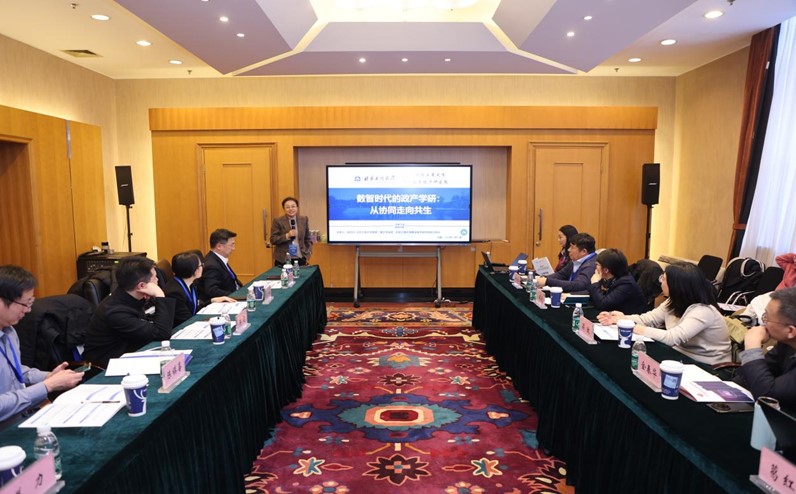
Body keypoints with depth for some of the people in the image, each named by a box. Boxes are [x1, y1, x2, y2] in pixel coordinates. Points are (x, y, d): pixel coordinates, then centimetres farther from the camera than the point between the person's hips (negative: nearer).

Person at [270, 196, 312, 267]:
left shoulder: (304, 219, 7)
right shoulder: (278, 221, -3)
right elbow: (273, 240, -6)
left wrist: (308, 252, 5)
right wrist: (287, 236, -18)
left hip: (300, 259, 3)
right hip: (283, 260, -2)